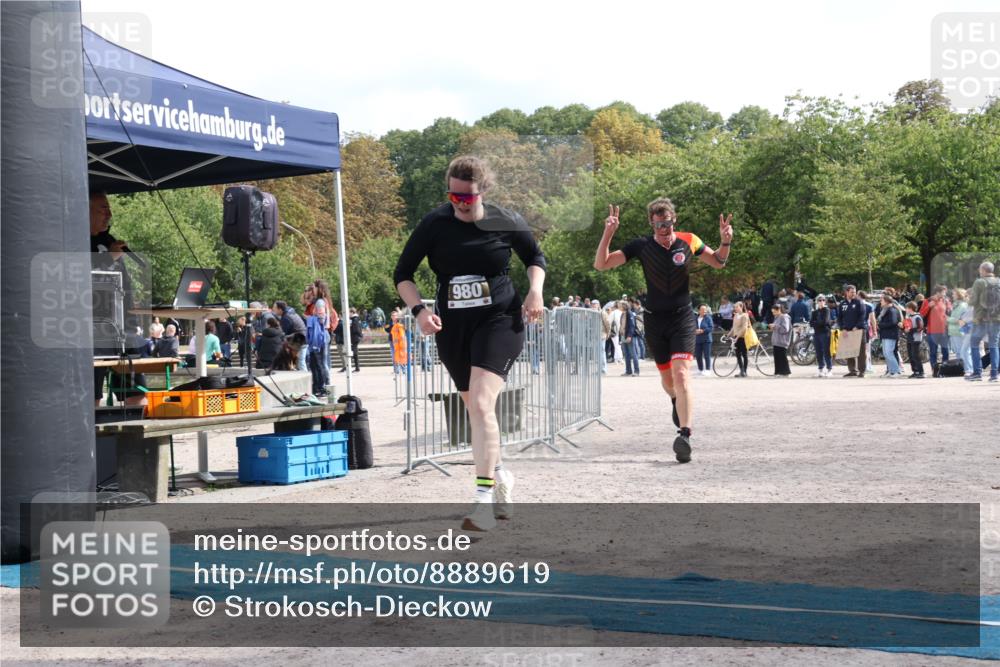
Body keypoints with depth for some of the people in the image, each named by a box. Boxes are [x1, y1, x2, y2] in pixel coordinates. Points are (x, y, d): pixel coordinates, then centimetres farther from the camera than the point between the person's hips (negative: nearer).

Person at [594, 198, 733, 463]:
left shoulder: (689, 241, -4)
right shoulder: (642, 246, -7)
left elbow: (718, 263, 12)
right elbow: (601, 264, -9)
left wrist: (726, 243, -8)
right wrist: (608, 234, -23)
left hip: (683, 319, -2)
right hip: (655, 320, 2)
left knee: (681, 374, -19)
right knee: (667, 378, 15)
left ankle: (685, 435, -27)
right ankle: (677, 402, 51)